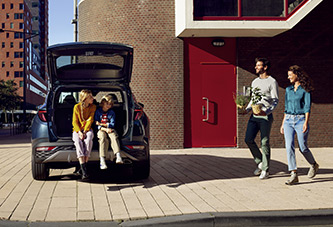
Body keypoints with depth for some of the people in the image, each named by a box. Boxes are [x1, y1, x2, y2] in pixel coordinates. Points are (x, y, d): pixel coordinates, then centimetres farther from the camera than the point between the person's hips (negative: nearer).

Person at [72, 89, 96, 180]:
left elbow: (90, 120, -3)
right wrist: (79, 132, -17)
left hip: (87, 129, 1)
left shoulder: (93, 107, 4)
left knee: (88, 139, -36)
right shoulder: (77, 107, 1)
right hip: (77, 130, -1)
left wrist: (85, 131, -16)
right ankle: (84, 171, -45)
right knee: (78, 142, -33)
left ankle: (85, 165, -35)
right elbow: (75, 122, -1)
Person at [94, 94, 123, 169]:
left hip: (110, 129, 2)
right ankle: (102, 161, -44)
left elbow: (112, 124, 3)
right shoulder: (98, 111, 7)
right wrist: (105, 129, -15)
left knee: (114, 137, -31)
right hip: (101, 130, -2)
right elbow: (96, 124, 0)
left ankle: (118, 157, -48)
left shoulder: (112, 112, 11)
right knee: (103, 138, -34)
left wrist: (101, 124, -8)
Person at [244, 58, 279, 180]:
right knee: (248, 139, -3)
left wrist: (266, 112, -23)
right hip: (254, 115, 6)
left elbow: (275, 100, -8)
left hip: (266, 116, -6)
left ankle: (265, 170, 6)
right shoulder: (254, 82, 18)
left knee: (264, 143, -3)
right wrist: (247, 109, 7)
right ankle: (260, 162, 17)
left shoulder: (272, 82, -3)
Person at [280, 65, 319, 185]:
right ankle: (294, 175, -8)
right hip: (288, 120, 5)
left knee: (303, 147, 2)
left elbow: (307, 106, -9)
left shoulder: (305, 89, -3)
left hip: (300, 119, -5)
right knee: (289, 147, -9)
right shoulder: (288, 89, 13)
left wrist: (306, 122, -19)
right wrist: (283, 123, 16)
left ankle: (314, 165, 31)